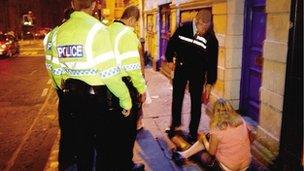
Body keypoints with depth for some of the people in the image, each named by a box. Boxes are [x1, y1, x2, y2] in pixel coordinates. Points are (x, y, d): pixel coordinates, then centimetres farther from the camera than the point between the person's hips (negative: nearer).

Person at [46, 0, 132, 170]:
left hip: (73, 96, 6)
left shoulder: (59, 32, 3)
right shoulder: (96, 29, -16)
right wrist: (125, 99, -11)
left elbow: (57, 71, 10)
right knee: (104, 143, 12)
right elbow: (110, 73, -20)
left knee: (82, 140, 22)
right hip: (98, 97, -6)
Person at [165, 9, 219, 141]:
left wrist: (210, 83, -9)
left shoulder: (211, 39, -18)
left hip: (197, 73, -2)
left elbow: (212, 63, -11)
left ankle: (193, 131, 18)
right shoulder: (183, 28, -13)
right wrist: (169, 59, 9)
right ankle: (176, 123, 37)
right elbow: (172, 43, 4)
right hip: (181, 69, 3)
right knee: (176, 99, 16)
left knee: (196, 103, 4)